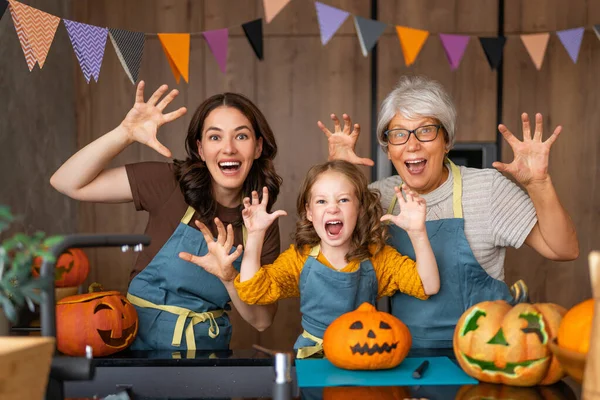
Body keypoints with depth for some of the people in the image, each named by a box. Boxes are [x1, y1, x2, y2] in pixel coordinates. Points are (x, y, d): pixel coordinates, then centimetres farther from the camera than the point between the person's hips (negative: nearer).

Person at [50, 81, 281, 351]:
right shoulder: (171, 183, -7)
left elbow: (262, 321, 1)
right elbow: (68, 184, -11)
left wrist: (229, 277, -17)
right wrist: (125, 134, -21)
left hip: (208, 346, 2)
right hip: (140, 341, -1)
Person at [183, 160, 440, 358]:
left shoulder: (379, 258, -2)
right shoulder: (300, 259, -1)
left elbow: (428, 287, -10)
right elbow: (252, 291, -9)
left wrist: (417, 232, -23)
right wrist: (255, 235, -19)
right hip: (312, 356, 0)